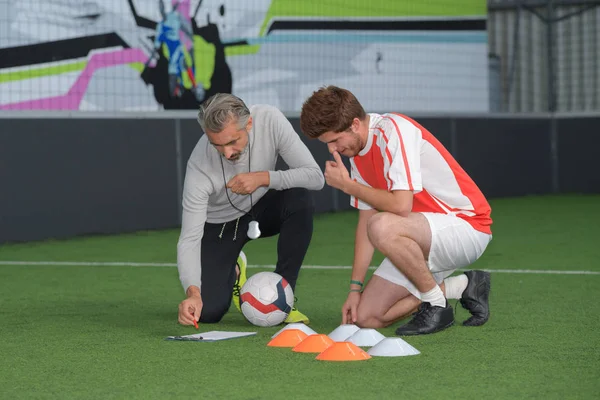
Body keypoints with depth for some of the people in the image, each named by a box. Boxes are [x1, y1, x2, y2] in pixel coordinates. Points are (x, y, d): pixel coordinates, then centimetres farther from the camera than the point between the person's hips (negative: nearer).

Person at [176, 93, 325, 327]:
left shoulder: (269, 120, -29)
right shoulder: (199, 166, -33)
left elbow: (315, 176, -25)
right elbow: (189, 238, -32)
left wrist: (263, 178, -37)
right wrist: (192, 292, -47)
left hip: (261, 207, 2)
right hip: (219, 224, -2)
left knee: (300, 200, -32)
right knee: (207, 312, -16)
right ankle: (233, 272, 22)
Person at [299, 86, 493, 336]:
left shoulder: (394, 131, -20)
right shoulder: (358, 152, 7)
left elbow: (401, 205, -30)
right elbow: (365, 219, 9)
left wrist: (347, 185, -15)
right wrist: (355, 288, 4)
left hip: (467, 224, -9)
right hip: (426, 238, 9)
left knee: (383, 227, -37)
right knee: (367, 317, -1)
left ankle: (437, 305, -15)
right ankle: (462, 287, 12)